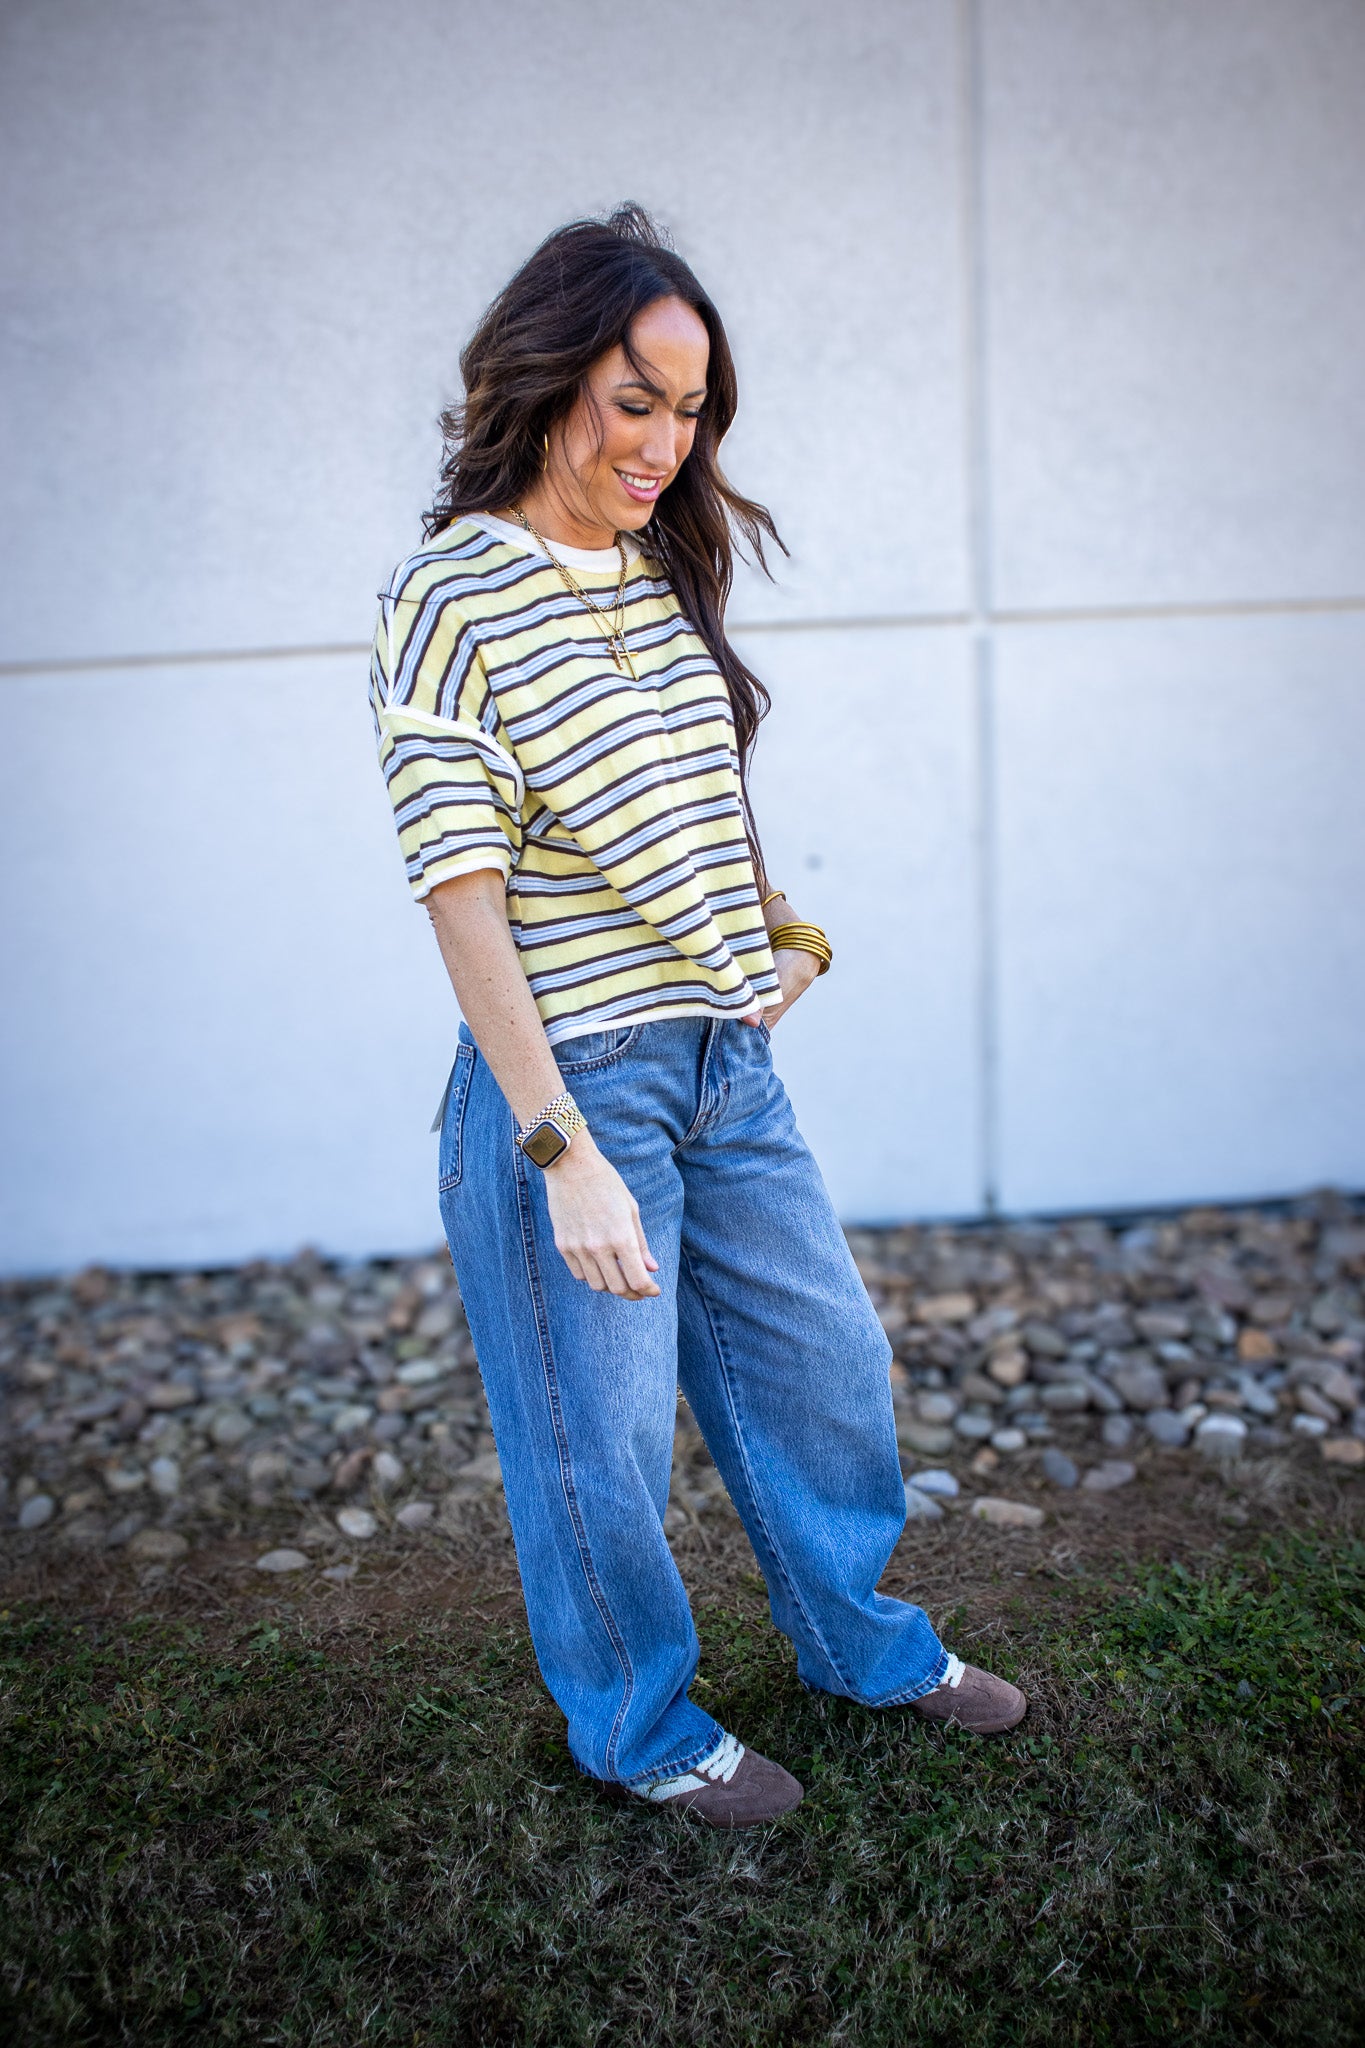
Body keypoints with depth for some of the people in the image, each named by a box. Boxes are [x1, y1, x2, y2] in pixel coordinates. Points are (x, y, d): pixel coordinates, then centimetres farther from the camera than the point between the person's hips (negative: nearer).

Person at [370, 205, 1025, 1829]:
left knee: (826, 1364, 19)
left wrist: (775, 937, 12)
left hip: (730, 1065, 8)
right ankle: (636, 1727, 35)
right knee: (604, 1438, 9)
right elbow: (462, 897, -21)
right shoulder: (448, 600, -15)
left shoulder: (667, 567, 7)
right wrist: (564, 1151, -24)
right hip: (572, 1080, -7)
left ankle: (864, 1644, 44)